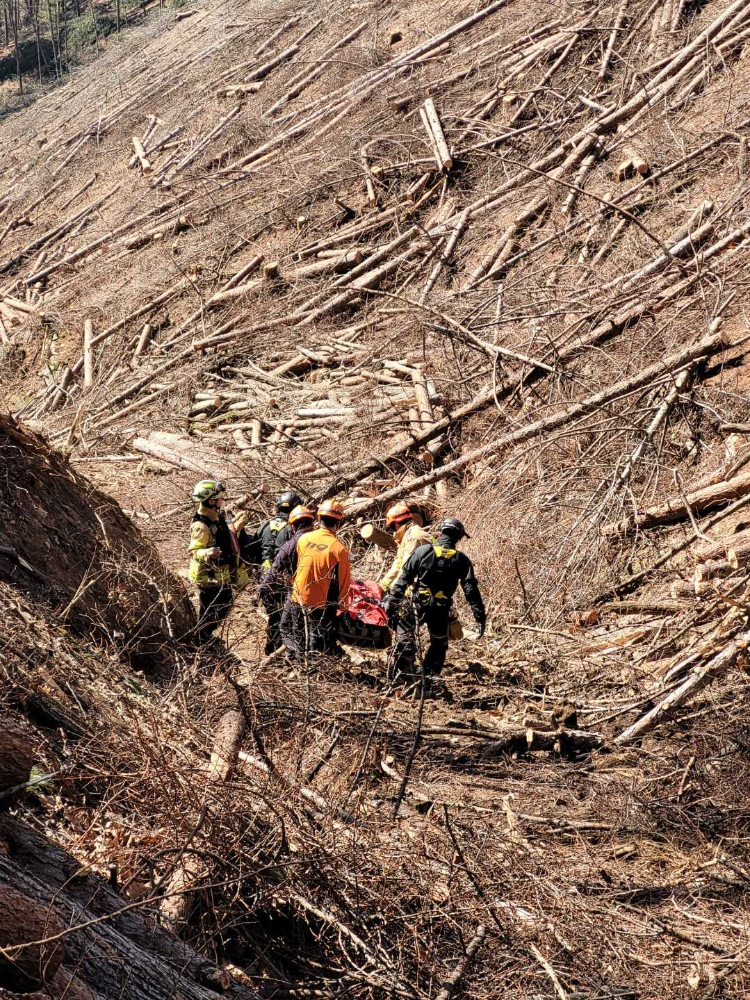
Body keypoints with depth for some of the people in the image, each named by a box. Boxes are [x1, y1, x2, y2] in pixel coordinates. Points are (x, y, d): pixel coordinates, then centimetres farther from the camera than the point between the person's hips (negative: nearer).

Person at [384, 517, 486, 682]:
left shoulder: (423, 551, -6)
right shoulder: (461, 560, -4)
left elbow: (404, 577, -6)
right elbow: (471, 590, -6)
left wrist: (391, 599, 1)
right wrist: (480, 617, -3)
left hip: (414, 605, -1)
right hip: (440, 611, 1)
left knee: (405, 642, 12)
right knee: (439, 645, 21)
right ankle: (430, 679, 16)